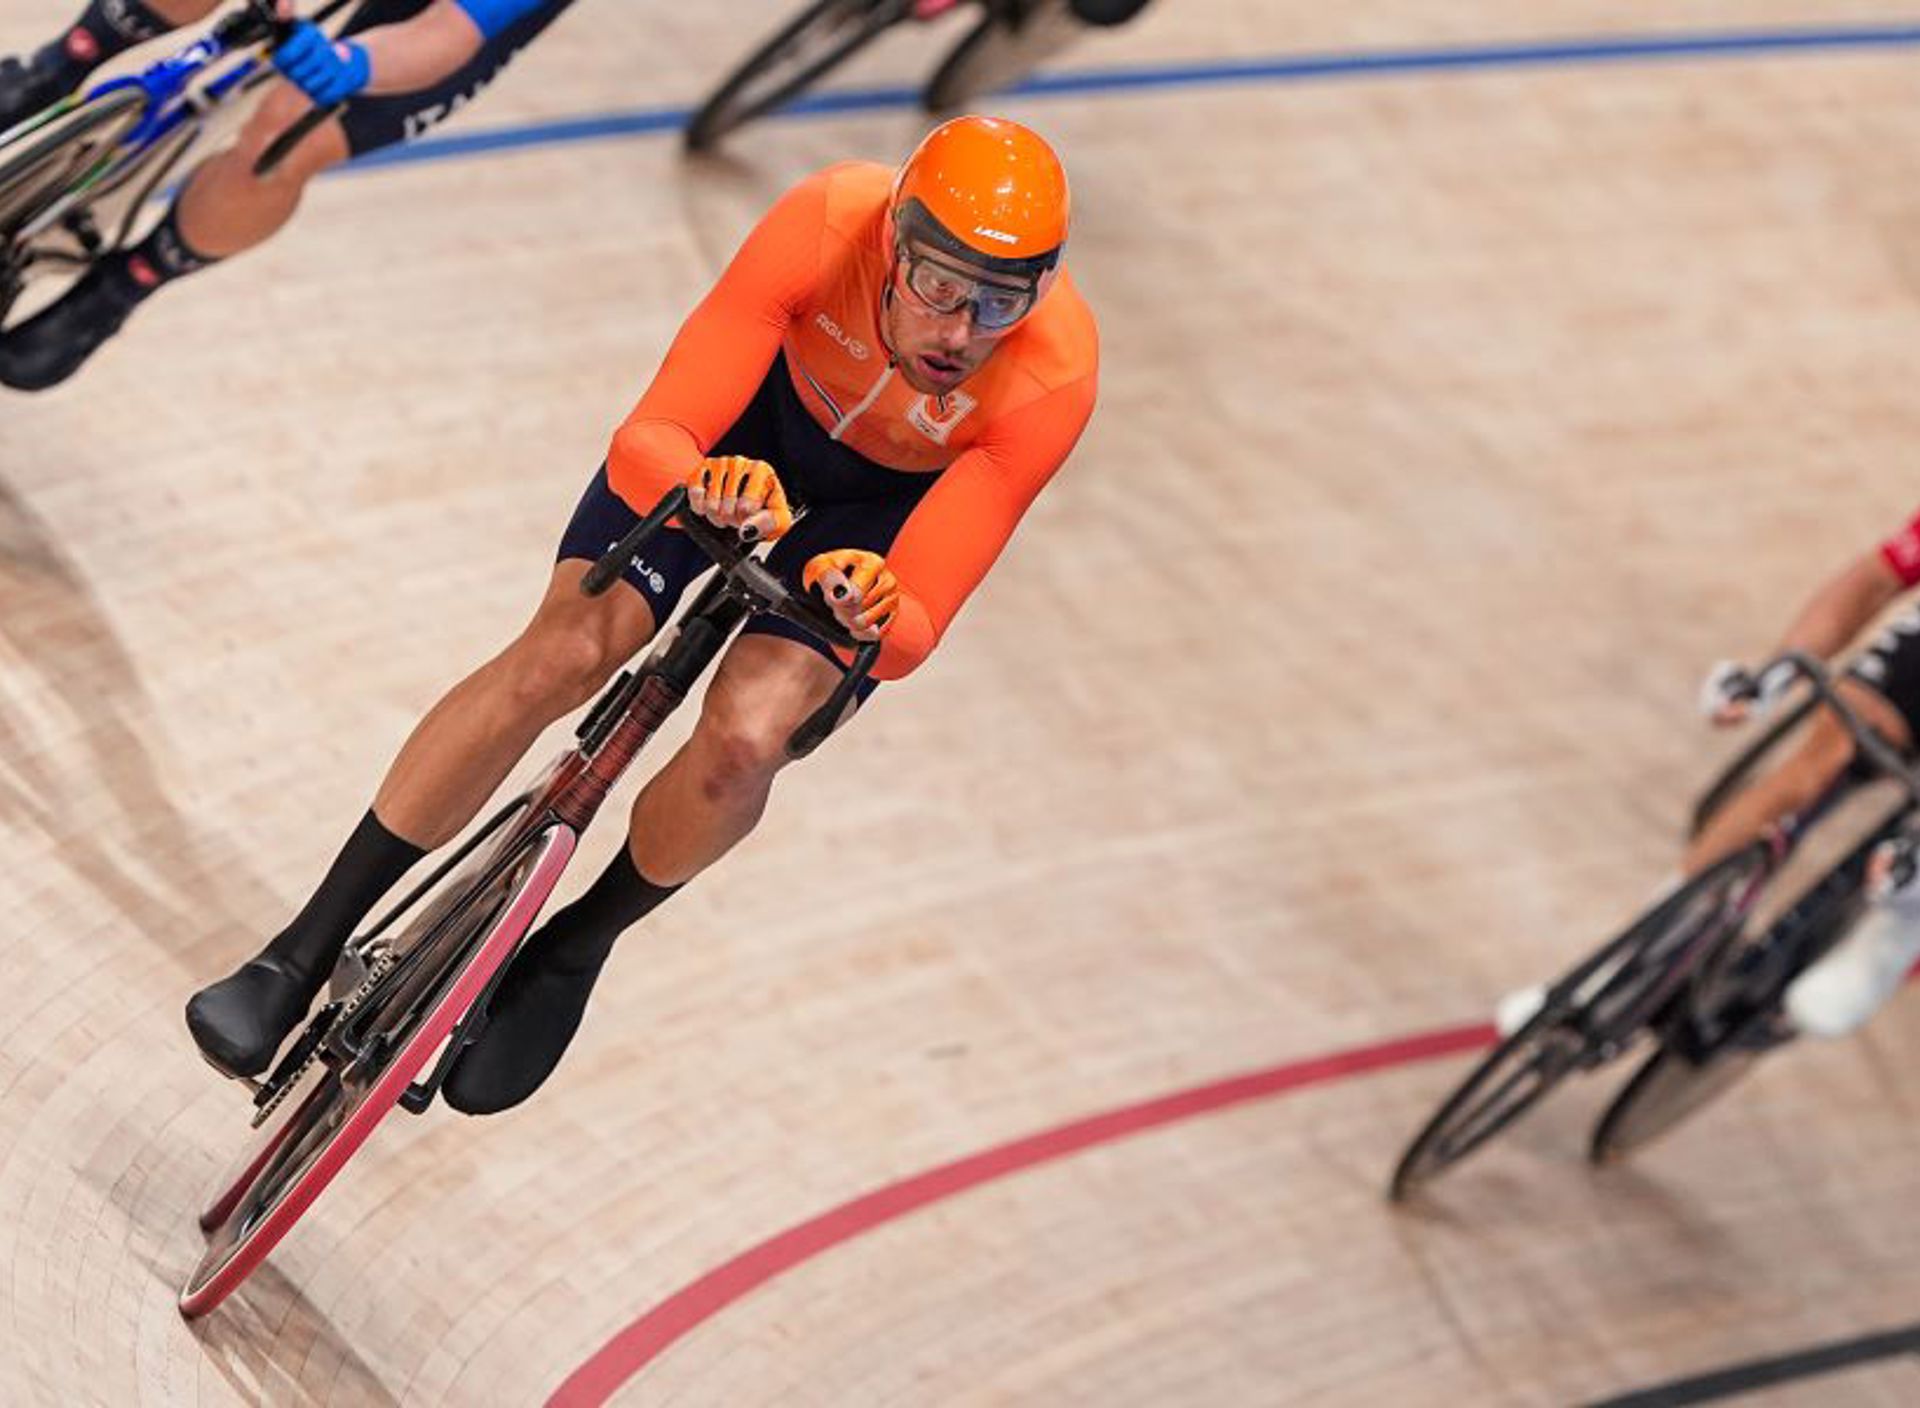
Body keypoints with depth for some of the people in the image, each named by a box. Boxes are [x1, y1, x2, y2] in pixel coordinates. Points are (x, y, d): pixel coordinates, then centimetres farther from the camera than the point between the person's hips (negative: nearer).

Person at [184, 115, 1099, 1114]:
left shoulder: (1053, 377, -37)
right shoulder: (826, 225, -37)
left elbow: (914, 633, -36)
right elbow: (646, 445, -36)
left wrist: (879, 621, -59)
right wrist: (708, 481, -58)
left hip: (899, 500, 0)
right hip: (759, 408, 1)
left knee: (743, 740, -24)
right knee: (562, 657, -19)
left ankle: (570, 954, 8)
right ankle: (305, 953, -5)